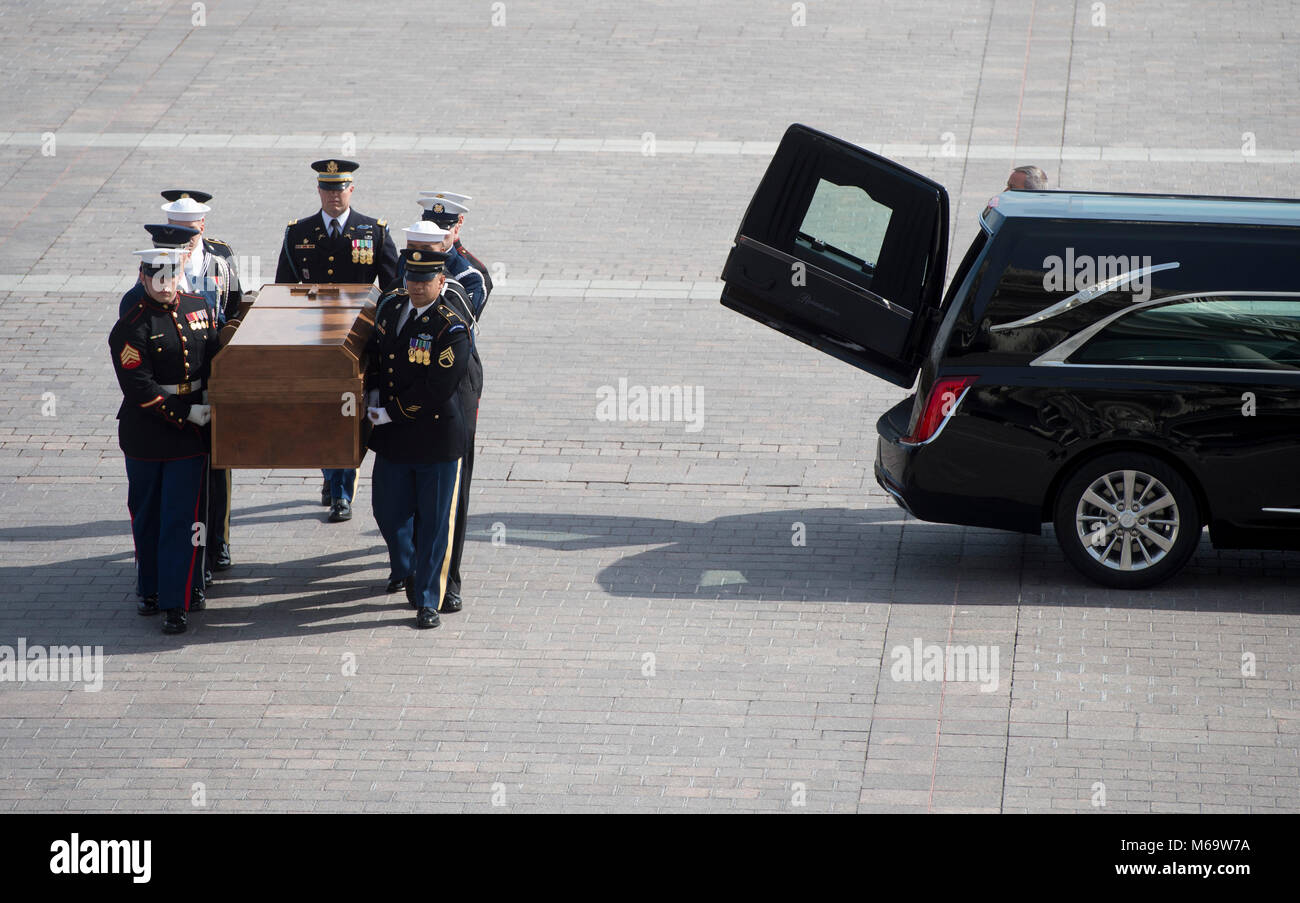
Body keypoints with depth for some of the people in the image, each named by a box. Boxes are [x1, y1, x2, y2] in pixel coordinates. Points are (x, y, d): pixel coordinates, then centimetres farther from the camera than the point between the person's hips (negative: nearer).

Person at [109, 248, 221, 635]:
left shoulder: (198, 309, 4)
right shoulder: (131, 328, -13)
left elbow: (214, 357, 18)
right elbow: (141, 391, -17)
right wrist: (190, 412, -18)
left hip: (191, 434, 3)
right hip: (146, 435, -3)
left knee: (182, 519, -2)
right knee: (147, 517, 12)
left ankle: (176, 601, 0)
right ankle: (150, 589, 29)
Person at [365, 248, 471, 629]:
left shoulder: (451, 329, -16)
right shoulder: (390, 306, 4)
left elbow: (436, 389, -20)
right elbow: (374, 351, 20)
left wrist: (391, 413, -15)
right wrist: (374, 394, 6)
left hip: (437, 438, -6)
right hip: (392, 439, 6)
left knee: (434, 522, 3)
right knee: (388, 511, 13)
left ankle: (428, 600, 13)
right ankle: (407, 570, 41)